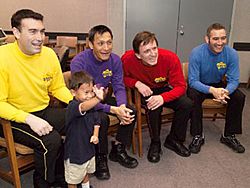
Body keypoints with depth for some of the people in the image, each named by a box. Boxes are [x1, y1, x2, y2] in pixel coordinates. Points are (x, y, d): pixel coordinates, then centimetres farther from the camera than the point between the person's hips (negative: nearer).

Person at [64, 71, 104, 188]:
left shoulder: (91, 107, -5)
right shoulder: (72, 107, -30)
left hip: (88, 148, 8)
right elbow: (83, 107, -53)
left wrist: (95, 135, -10)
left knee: (85, 173, 33)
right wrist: (98, 99, -70)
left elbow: (96, 121, 8)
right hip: (74, 152, -7)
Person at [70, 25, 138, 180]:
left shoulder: (115, 60, -9)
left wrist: (122, 106, -32)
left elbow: (119, 87, -9)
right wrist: (113, 109, -38)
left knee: (131, 111, -14)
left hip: (103, 98, 5)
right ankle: (100, 158, -5)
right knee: (102, 118, -32)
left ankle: (118, 150, 8)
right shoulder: (79, 62, -26)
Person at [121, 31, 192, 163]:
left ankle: (174, 140, 6)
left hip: (164, 89, 2)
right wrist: (137, 83, -28)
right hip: (144, 91, -2)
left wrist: (162, 97, -40)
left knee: (187, 105, -19)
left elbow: (180, 86, -22)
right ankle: (155, 143, -6)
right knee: (153, 107, -33)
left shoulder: (170, 58, -26)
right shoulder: (128, 59, -26)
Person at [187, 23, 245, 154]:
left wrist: (226, 91, -39)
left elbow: (233, 80, -14)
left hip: (217, 85, 4)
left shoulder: (231, 54, -16)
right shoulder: (197, 53, -25)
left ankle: (229, 136, 0)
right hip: (199, 85, -3)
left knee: (239, 97, -18)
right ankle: (198, 136, -17)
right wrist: (212, 90, -45)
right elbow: (193, 81, -26)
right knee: (194, 96, -34)